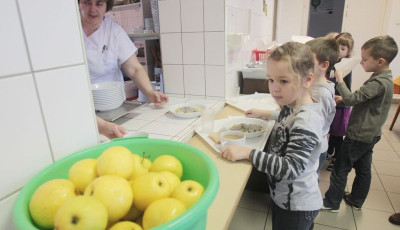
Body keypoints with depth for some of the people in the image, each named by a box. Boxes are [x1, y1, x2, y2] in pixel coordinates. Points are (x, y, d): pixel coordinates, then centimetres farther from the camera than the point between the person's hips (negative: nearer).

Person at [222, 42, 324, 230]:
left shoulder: (307, 120, -30)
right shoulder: (292, 106, -5)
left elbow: (290, 168, -32)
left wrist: (247, 153, -34)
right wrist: (267, 114, 12)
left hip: (297, 207, -8)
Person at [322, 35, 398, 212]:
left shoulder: (378, 83, -26)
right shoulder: (384, 78, 6)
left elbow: (351, 99, -30)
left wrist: (340, 79, -18)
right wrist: (345, 98, 4)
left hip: (359, 136, -10)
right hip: (370, 134, 10)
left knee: (340, 169, 3)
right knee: (363, 169, 20)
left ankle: (331, 202, 16)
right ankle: (356, 200, 37)